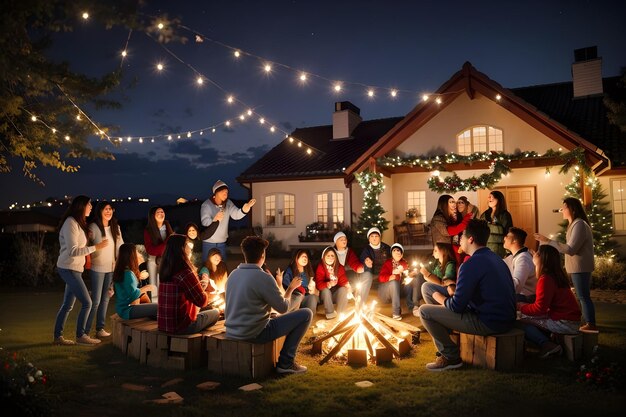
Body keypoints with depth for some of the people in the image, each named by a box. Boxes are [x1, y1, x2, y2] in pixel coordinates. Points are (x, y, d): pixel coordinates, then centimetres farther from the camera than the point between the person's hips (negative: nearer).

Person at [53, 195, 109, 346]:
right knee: (87, 302, -6)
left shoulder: (78, 223, 14)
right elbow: (72, 251, -21)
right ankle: (80, 336, 4)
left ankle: (58, 337, 18)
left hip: (74, 269, 9)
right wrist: (96, 247, -20)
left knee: (68, 305, 12)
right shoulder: (70, 223, -15)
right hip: (69, 269, -9)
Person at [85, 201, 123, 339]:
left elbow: (120, 247, 10)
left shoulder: (116, 228, 8)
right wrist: (88, 262, -17)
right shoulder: (93, 227, -8)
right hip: (97, 269, -5)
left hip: (111, 268, 5)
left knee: (105, 299, 10)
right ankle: (85, 331, 4)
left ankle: (100, 329, 18)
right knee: (95, 300, -5)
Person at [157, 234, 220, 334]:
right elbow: (202, 302, -13)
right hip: (181, 327, -7)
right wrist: (204, 291, 6)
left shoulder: (164, 271, 3)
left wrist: (199, 286, 11)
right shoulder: (185, 273, -21)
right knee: (215, 313, 13)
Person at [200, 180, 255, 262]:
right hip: (208, 242, -4)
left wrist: (244, 209, -40)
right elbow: (205, 222, -27)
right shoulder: (206, 205, -15)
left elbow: (236, 214, -18)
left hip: (222, 242, 4)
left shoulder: (228, 203, -2)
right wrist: (214, 220, -50)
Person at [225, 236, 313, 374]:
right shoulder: (264, 278, -19)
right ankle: (286, 362, 6)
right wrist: (291, 288, 8)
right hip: (255, 334, -8)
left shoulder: (233, 274, 3)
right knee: (306, 314, 0)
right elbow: (283, 308, -9)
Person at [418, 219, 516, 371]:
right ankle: (447, 349, 31)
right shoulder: (496, 258, 11)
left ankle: (451, 357, 4)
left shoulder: (471, 264, -18)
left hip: (488, 323, -10)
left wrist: (439, 297, 3)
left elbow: (456, 306, -17)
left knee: (425, 311, -6)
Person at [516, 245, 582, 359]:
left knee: (521, 321, -11)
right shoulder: (557, 276, 11)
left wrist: (521, 307, -3)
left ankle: (547, 345, -11)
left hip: (564, 323, -10)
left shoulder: (545, 279, -19)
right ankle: (547, 343, 7)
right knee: (526, 317, 19)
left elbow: (539, 309, -17)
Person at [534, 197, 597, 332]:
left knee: (583, 296, -4)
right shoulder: (575, 224, 15)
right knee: (583, 296, 15)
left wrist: (548, 241, -25)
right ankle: (587, 322, 23)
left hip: (580, 267, -10)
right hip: (579, 267, 10)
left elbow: (571, 249, -24)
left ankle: (591, 325, 2)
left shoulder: (579, 224, -19)